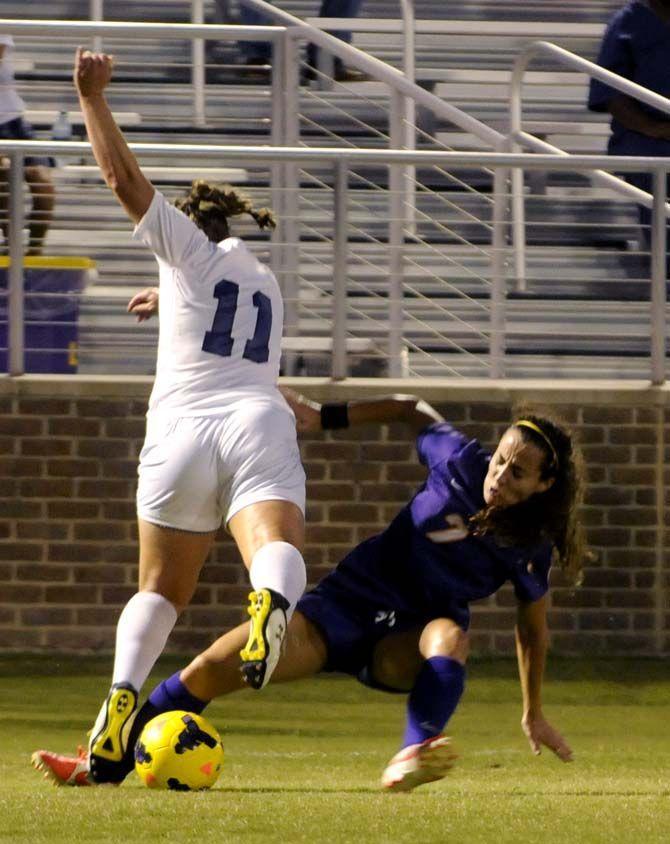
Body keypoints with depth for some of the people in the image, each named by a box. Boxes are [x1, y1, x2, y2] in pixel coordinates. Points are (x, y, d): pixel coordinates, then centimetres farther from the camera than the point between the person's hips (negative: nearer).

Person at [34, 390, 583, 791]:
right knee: (217, 665, -16)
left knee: (450, 635, -39)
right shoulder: (461, 464, -10)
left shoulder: (530, 547, -8)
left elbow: (533, 628, 8)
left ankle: (409, 759, -56)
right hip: (348, 606, 1)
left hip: (402, 647, -1)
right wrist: (327, 418, 4)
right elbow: (414, 411, 9)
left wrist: (534, 713, 16)